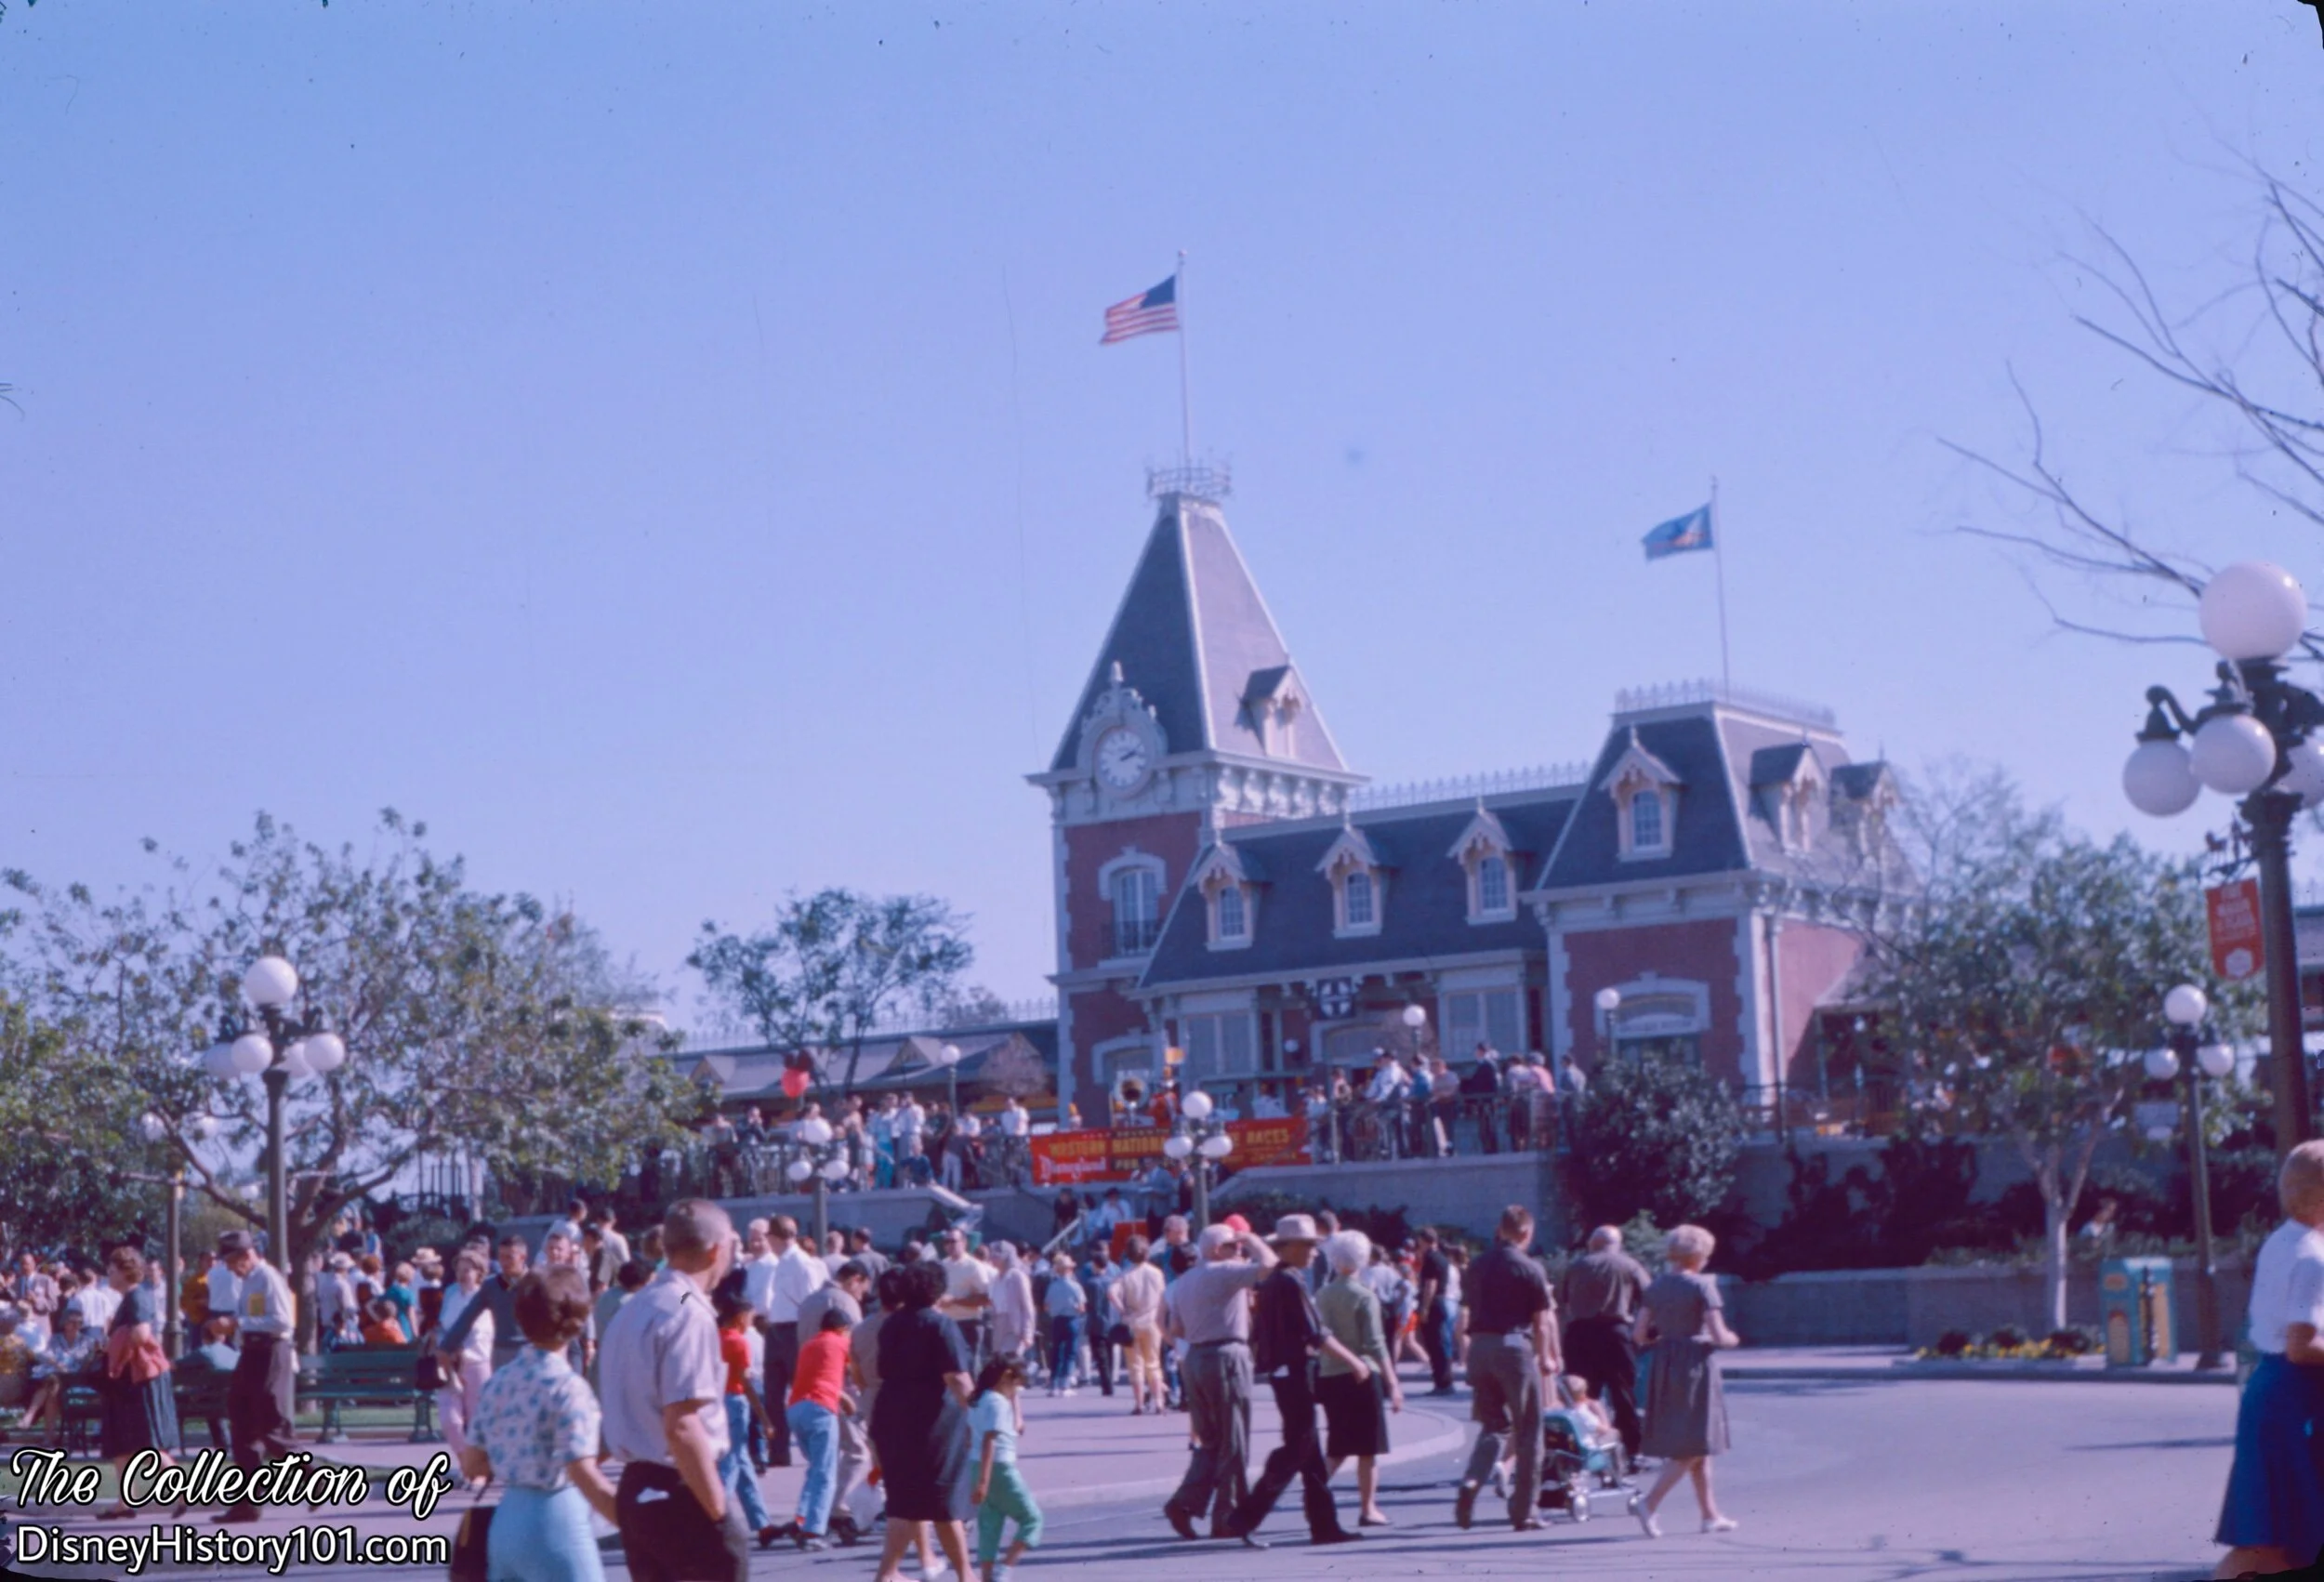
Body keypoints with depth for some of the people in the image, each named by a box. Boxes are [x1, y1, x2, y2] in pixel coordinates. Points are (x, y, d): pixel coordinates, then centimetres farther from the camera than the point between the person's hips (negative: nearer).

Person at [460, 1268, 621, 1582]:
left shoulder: (500, 1380, 7)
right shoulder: (567, 1387, -15)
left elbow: (471, 1464, 12)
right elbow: (586, 1478, -23)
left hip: (507, 1522, 7)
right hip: (556, 1525, -7)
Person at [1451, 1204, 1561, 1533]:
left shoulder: (1477, 1267, 8)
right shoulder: (1529, 1269, -7)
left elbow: (1468, 1312, 13)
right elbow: (1543, 1320, -5)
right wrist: (1548, 1357, 7)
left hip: (1480, 1346, 5)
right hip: (1514, 1346, -5)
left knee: (1493, 1425, 15)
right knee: (1528, 1429, 7)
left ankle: (1471, 1483, -12)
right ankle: (1523, 1511, 9)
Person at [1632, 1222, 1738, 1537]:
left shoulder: (1657, 1285, 7)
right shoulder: (1702, 1285, -11)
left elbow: (1641, 1335, 6)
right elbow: (1719, 1335, -14)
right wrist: (1731, 1339, 7)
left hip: (1663, 1365, 7)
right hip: (1695, 1364, -7)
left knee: (1697, 1449, 16)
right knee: (1693, 1446, -2)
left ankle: (1710, 1514, 21)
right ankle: (1650, 1503, -15)